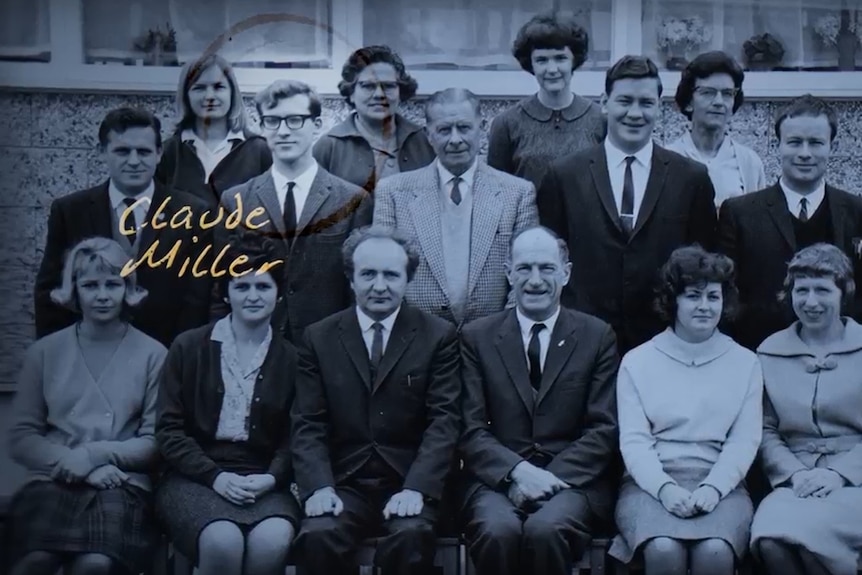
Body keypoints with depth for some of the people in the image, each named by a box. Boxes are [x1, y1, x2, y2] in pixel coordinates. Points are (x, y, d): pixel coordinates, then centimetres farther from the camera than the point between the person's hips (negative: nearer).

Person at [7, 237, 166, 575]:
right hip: (52, 481, 1)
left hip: (121, 485, -1)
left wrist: (92, 455, -8)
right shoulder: (44, 352, 13)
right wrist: (79, 467, -8)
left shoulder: (152, 354, 7)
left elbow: (156, 441, 5)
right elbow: (21, 438, 8)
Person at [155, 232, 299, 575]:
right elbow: (169, 429, 1)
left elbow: (292, 437, 9)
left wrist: (270, 478, -12)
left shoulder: (290, 359, 8)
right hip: (195, 477, -1)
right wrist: (215, 476, -12)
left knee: (273, 541, -33)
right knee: (222, 541, -33)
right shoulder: (189, 347, 6)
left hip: (261, 482, 1)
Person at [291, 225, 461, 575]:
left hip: (409, 485, -1)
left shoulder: (439, 336, 4)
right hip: (344, 484, 1)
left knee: (411, 535, -32)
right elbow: (309, 425, 4)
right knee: (318, 534, -28)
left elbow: (443, 422, -3)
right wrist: (319, 487, -14)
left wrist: (416, 488, -18)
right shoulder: (319, 338, 9)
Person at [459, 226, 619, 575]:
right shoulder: (477, 337, 9)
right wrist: (518, 471, -17)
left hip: (571, 479, 0)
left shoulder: (597, 336, 8)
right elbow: (472, 430, 2)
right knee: (498, 531, -32)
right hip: (498, 478, 1)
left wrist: (550, 477, -13)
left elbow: (603, 429, 2)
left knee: (545, 530, -33)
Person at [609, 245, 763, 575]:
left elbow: (744, 440, 5)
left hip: (719, 486, 1)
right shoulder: (637, 361, 10)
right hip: (651, 483, 0)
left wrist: (712, 488, -13)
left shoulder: (745, 363, 13)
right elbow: (633, 440, 2)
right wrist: (665, 488, -16)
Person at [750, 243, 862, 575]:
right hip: (795, 482, 2)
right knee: (769, 538, -32)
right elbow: (766, 429, 10)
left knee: (806, 530, -34)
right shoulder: (771, 352, 14)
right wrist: (794, 473, -7)